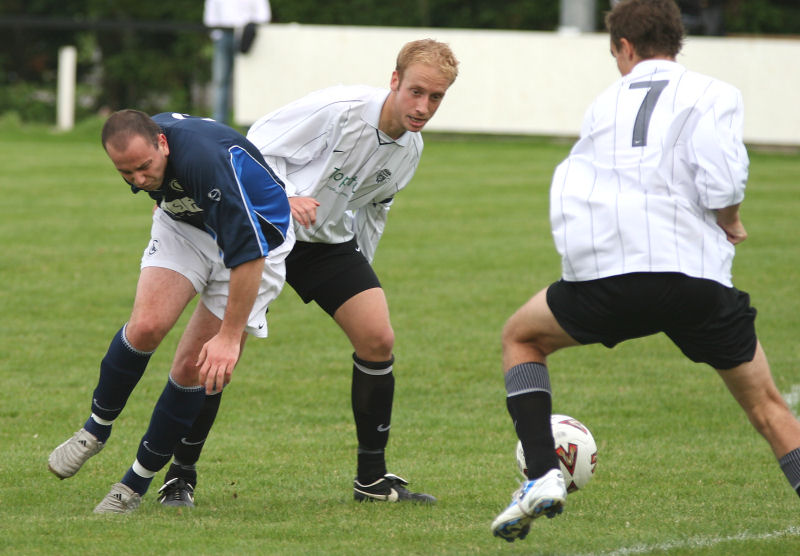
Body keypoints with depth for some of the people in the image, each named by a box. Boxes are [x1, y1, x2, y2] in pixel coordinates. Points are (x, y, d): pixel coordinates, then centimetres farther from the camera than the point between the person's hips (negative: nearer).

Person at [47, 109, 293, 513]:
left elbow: (247, 253, -39)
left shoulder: (206, 161, -41)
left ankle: (138, 483, 7)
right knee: (146, 326, -20)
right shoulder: (135, 146, -19)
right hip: (184, 223, 5)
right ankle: (96, 429, 4)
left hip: (257, 237, -5)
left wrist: (229, 336, -36)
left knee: (193, 370, -8)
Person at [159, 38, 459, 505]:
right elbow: (258, 145, -18)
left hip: (329, 240, 6)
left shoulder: (410, 149, -3)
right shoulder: (338, 109, -26)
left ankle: (373, 479, 2)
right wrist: (285, 198, -33)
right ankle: (181, 473, 6)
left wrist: (360, 271, 18)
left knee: (378, 339, -10)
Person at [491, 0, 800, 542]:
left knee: (521, 337, 28)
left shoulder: (605, 104, 22)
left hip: (603, 275, 1)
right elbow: (719, 175, -8)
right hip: (696, 274, -1)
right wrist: (730, 225, 9)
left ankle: (543, 475, 12)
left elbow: (569, 193, 19)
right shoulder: (712, 94, 10)